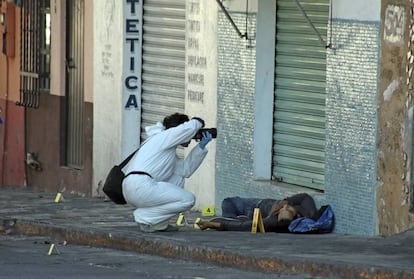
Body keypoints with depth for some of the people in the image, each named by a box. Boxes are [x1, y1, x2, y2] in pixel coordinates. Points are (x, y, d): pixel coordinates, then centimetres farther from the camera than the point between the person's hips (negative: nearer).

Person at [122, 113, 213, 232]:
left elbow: (185, 170, 24)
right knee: (188, 199, -4)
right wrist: (198, 122, 8)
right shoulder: (164, 136, 3)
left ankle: (158, 223, 14)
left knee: (178, 178, 26)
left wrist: (201, 147, 21)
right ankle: (145, 218, -6)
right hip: (141, 186, -10)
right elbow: (189, 128, -15)